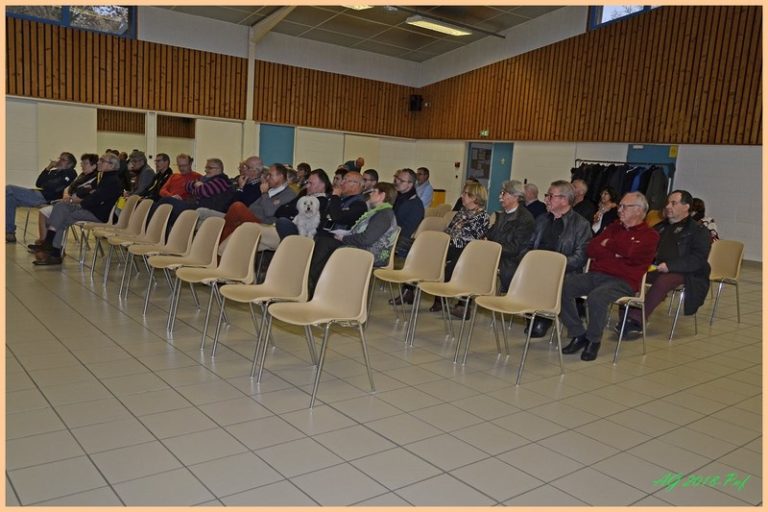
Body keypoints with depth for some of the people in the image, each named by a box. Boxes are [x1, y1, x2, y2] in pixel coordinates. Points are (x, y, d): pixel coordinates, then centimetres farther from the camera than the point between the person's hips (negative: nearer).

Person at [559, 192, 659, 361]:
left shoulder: (649, 235, 5)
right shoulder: (614, 227, 23)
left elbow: (630, 251, -17)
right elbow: (591, 249, 10)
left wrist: (609, 244, 0)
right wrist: (614, 254, -5)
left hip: (622, 281, -6)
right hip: (594, 275, 6)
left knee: (596, 297, -37)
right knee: (562, 286, -19)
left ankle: (594, 340, -10)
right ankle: (578, 335, -6)